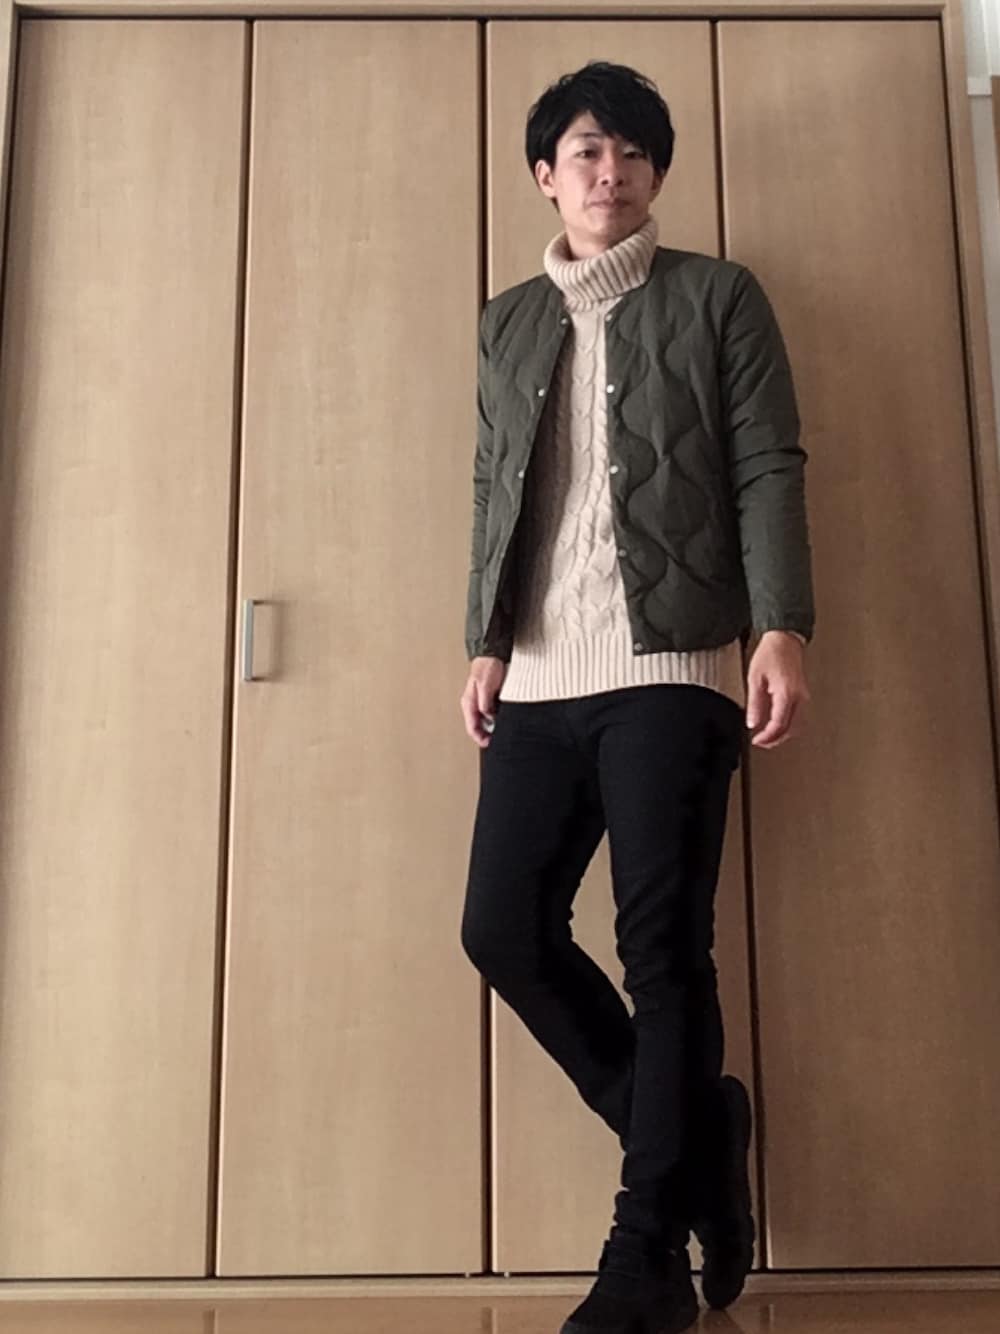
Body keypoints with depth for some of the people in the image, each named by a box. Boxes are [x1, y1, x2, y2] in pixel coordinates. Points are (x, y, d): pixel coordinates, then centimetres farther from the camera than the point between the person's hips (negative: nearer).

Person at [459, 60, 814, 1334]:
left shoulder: (717, 298, 9)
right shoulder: (509, 322, 21)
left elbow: (769, 469, 0)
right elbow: (492, 493, 17)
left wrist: (780, 627, -12)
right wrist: (485, 643, 8)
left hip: (671, 665, -4)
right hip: (541, 676, 5)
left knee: (661, 945, -7)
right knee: (503, 928, -1)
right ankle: (693, 1129, 18)